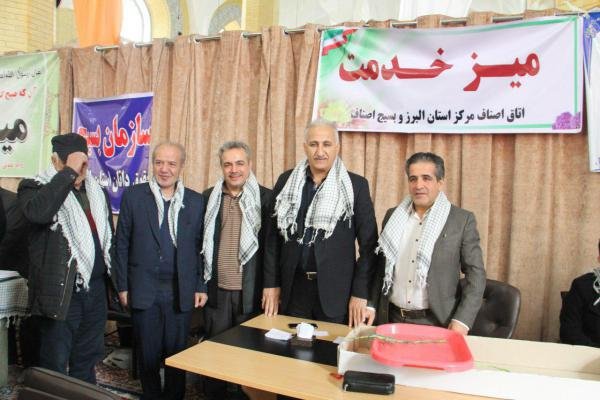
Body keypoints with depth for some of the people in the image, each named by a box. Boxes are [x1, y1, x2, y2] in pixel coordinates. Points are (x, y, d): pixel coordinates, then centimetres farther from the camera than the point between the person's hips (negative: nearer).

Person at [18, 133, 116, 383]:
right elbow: (36, 212, -31)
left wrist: (114, 280, 13)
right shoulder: (35, 186, -7)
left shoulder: (97, 192, 10)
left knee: (87, 359, 19)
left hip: (95, 290, 5)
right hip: (60, 291, -5)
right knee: (55, 364, 7)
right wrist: (69, 173, -26)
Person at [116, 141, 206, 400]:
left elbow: (199, 247, 5)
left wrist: (201, 287, 2)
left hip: (181, 291, 1)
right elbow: (122, 244, 2)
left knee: (177, 354, 10)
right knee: (148, 355, 12)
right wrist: (123, 286, 0)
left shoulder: (195, 201, 2)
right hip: (144, 289, 0)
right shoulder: (133, 196, 0)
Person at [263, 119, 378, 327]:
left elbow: (368, 243, -4)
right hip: (293, 287, 2)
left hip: (336, 290, -2)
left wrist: (360, 293, -7)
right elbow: (273, 235, 7)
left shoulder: (356, 185, -4)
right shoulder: (286, 181, 3)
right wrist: (271, 283, 4)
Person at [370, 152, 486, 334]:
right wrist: (372, 306, 6)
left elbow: (475, 274, -6)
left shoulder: (462, 220, -5)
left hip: (437, 323, -3)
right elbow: (381, 267, 10)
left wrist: (462, 321, -14)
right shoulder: (393, 216, 4)